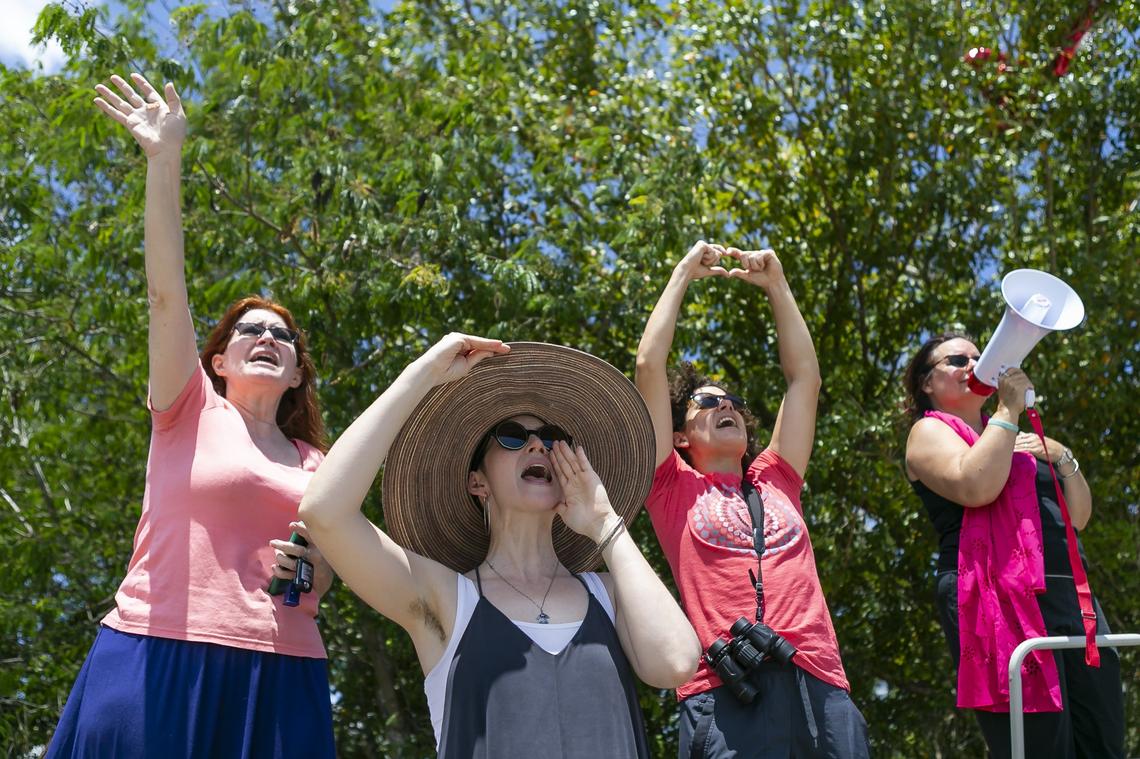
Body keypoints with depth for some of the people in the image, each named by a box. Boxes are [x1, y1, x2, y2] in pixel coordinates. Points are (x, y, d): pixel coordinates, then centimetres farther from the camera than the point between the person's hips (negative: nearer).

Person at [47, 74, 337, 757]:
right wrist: (165, 159, -10)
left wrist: (316, 575, -2)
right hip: (155, 666, -3)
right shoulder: (192, 412, 8)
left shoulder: (313, 463, 17)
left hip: (278, 679, 4)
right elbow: (167, 291, -3)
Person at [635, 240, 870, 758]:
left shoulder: (774, 481, 28)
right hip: (727, 693, -4)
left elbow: (804, 376, 30)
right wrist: (684, 274, 20)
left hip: (821, 688, 4)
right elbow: (649, 366, 12)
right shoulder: (674, 488, 17)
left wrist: (776, 285, 30)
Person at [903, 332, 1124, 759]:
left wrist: (1062, 457, 10)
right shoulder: (930, 432, 7)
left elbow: (1078, 517, 26)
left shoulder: (1013, 436, 29)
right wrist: (1008, 408, -6)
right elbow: (976, 488, -16)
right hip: (1004, 600, -7)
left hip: (1073, 596, 8)